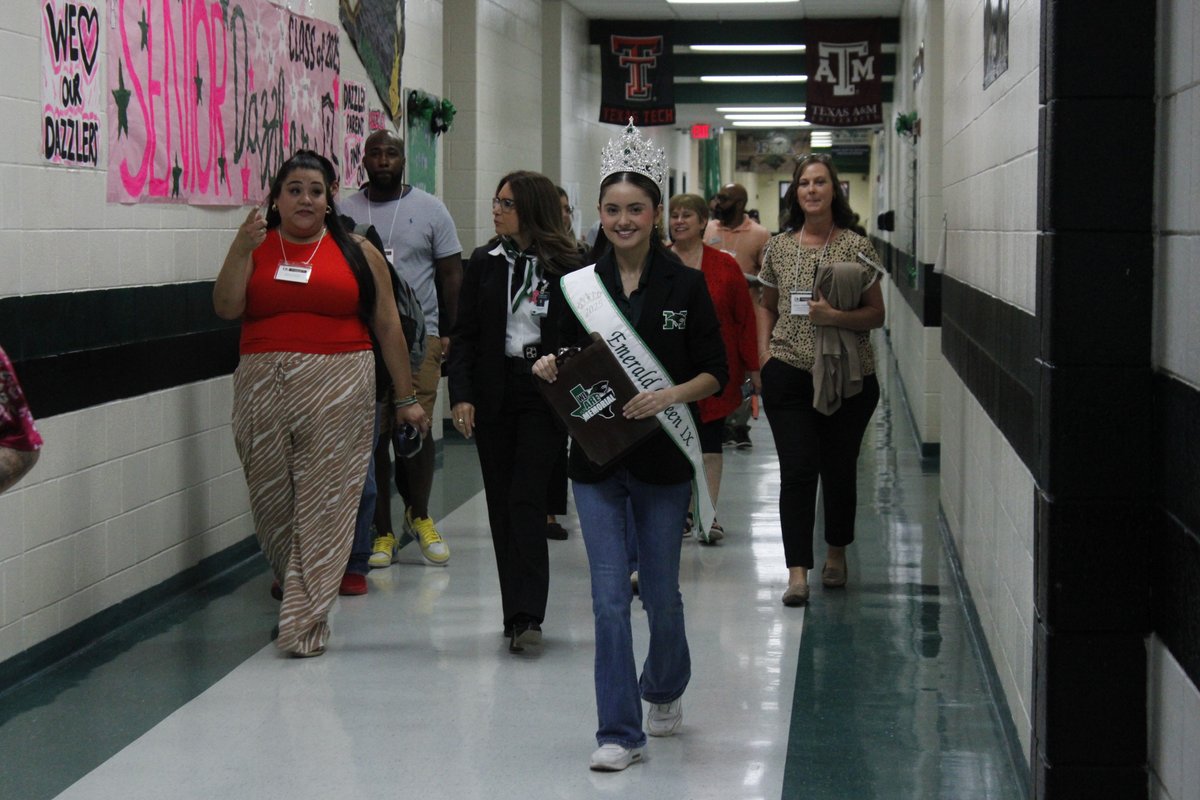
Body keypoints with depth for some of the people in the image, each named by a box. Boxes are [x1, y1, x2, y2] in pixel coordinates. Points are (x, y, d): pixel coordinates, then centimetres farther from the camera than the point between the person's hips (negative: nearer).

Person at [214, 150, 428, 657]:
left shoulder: (357, 253, 9)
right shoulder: (255, 247, 10)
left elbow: (388, 327, 11)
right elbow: (225, 307, -4)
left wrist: (406, 397, 9)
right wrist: (241, 250, -15)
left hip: (338, 390, -1)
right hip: (264, 388, 2)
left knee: (324, 506, -5)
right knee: (272, 502, 7)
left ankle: (304, 623, -2)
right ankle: (297, 591, 30)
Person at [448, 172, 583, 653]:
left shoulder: (565, 267, -2)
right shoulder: (483, 263, 7)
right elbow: (464, 334, 6)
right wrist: (461, 394, -5)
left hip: (544, 396, -4)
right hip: (494, 394, 4)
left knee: (526, 501, -11)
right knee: (501, 505, 6)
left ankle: (526, 615, -11)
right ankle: (518, 613, 14)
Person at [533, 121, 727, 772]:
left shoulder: (686, 286, -3)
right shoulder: (580, 286, 2)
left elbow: (716, 372, -2)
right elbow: (569, 365, 11)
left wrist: (670, 395, -19)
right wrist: (550, 371, -11)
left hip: (662, 456, -1)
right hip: (597, 457, 1)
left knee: (660, 591, 11)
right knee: (609, 596, -3)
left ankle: (665, 688, 40)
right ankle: (620, 731, 3)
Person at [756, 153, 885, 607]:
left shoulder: (856, 247, -1)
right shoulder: (779, 247, 8)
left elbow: (876, 314, 0)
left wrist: (835, 317, -17)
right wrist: (764, 351, 5)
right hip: (789, 374, 1)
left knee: (839, 468, 9)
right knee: (797, 470, -7)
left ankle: (837, 553, 31)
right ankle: (797, 572, -9)